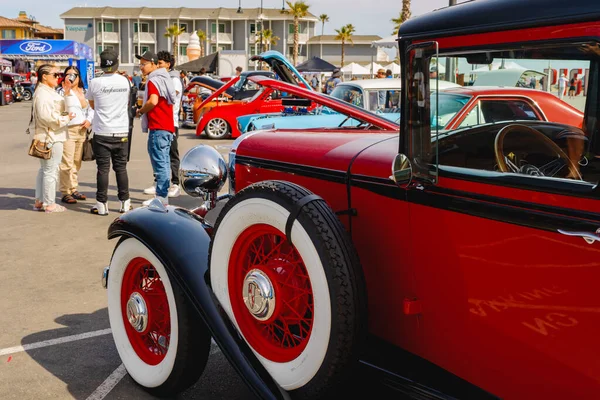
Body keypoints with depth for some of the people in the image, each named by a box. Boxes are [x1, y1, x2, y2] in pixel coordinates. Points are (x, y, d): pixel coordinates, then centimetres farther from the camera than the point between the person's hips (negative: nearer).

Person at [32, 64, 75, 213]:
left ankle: (39, 201, 25)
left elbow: (59, 109, 19)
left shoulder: (49, 92, 17)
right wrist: (65, 118, -16)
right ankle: (49, 204, 2)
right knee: (51, 170, -4)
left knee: (44, 169, 16)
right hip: (51, 137, -11)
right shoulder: (42, 93, -16)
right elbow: (46, 116, -25)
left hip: (51, 136, 11)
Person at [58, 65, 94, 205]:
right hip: (68, 129, -6)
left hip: (82, 130, 6)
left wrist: (89, 120, 3)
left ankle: (74, 189, 22)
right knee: (66, 163, -8)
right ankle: (65, 193, -3)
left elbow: (91, 108, 21)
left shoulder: (84, 92, 14)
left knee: (77, 162, 12)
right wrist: (66, 92, -28)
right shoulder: (62, 91, -3)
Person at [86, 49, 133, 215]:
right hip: (121, 132, 2)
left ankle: (102, 204, 5)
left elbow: (92, 104, 8)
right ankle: (125, 203, 14)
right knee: (121, 168, 10)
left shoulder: (95, 82, -8)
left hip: (102, 132, -2)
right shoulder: (125, 81, -1)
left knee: (103, 169, 2)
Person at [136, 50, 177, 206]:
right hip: (167, 127, 10)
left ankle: (161, 197, -8)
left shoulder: (153, 80, -11)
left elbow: (153, 101, -27)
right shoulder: (165, 78, 19)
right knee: (164, 162, 13)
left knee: (159, 162, -9)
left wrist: (140, 111, -11)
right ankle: (163, 195, 18)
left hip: (158, 128, -10)